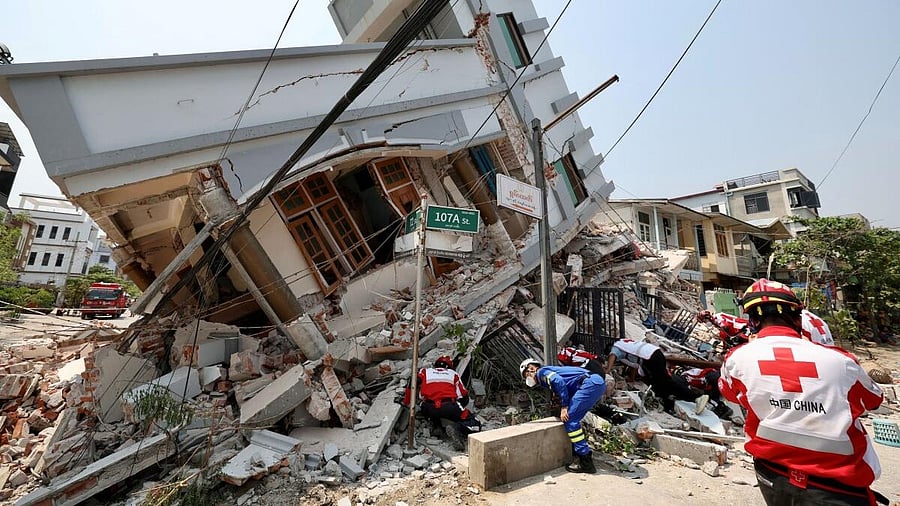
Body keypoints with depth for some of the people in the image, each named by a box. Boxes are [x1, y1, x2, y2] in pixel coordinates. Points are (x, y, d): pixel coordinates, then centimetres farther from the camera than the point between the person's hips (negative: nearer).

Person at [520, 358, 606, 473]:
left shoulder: (542, 372, 3)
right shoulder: (550, 371, 28)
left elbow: (559, 381, -15)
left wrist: (564, 407, -12)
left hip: (590, 383, -9)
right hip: (598, 382, 9)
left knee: (570, 419, -7)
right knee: (573, 418, 16)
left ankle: (586, 462, -6)